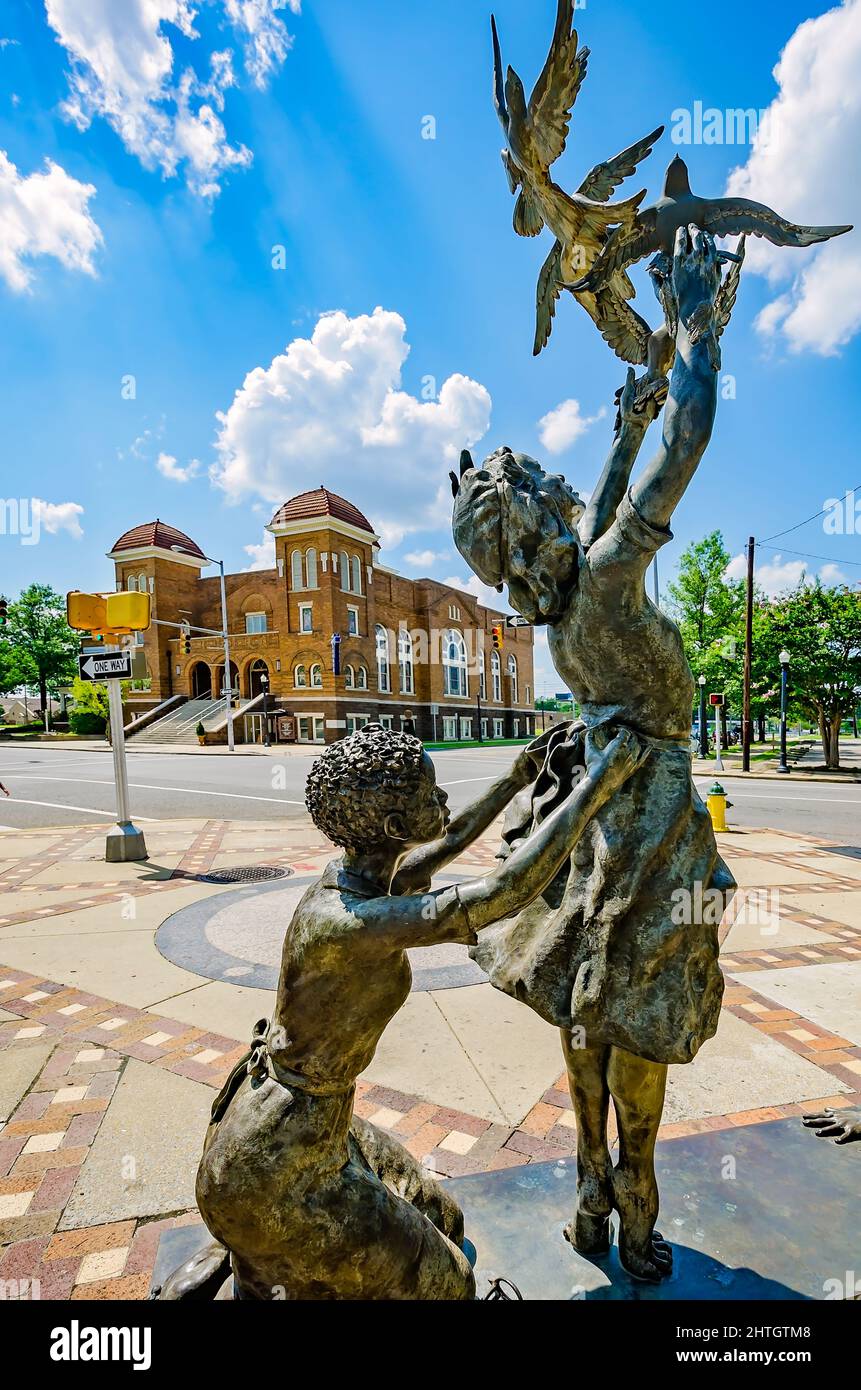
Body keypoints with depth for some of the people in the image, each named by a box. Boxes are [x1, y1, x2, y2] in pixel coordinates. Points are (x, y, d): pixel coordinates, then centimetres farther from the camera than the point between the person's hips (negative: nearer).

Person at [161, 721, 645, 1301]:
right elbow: (504, 892, -39)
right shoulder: (341, 923, -35)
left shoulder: (353, 872, -10)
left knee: (424, 1214, 28)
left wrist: (515, 781, 9)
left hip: (302, 1118, 7)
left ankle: (226, 1261, 32)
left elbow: (442, 848, 7)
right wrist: (598, 783, -31)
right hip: (273, 1168, -7)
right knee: (426, 1278, 13)